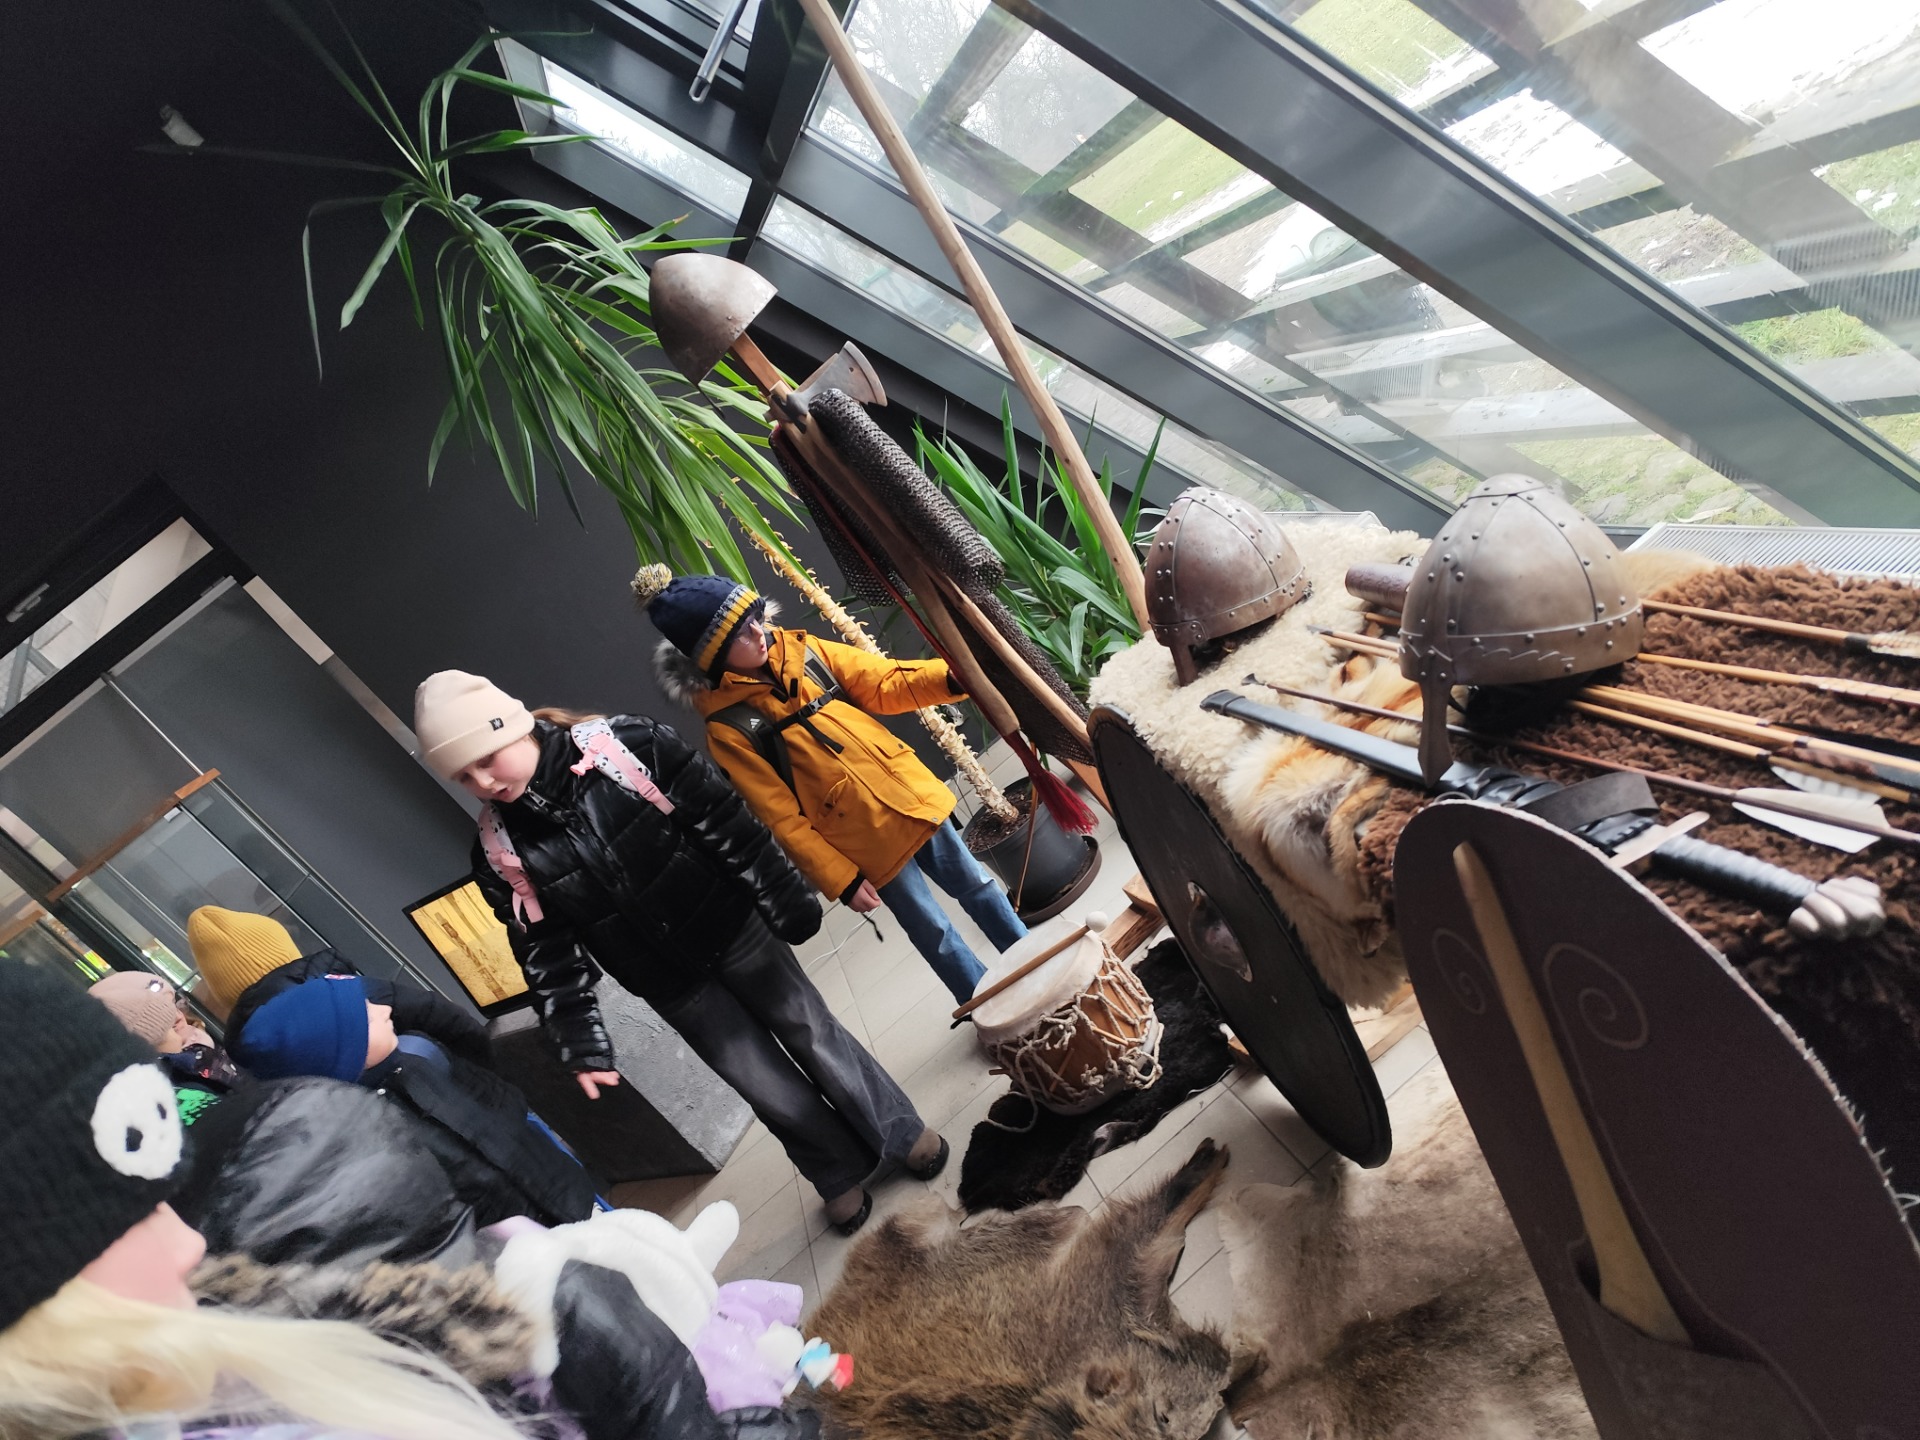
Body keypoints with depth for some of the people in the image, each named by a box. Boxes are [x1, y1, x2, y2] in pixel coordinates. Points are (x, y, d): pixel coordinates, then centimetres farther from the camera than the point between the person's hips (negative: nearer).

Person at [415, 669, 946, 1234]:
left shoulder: (623, 746, -17)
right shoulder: (500, 851, -9)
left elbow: (724, 821, -14)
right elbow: (547, 952, -3)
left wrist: (784, 900, -13)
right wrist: (582, 1042, -6)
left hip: (735, 931, -2)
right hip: (673, 986, 2)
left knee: (815, 1037, 12)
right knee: (773, 1092, 7)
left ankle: (905, 1135, 36)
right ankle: (844, 1176, 35)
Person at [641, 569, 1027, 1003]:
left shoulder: (800, 649, -3)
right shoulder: (727, 725, -16)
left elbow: (884, 683, -2)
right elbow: (781, 818, -14)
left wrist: (952, 676, -18)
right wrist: (841, 880, -13)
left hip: (911, 793, 5)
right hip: (865, 841, -5)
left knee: (975, 885, 21)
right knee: (932, 929, 11)